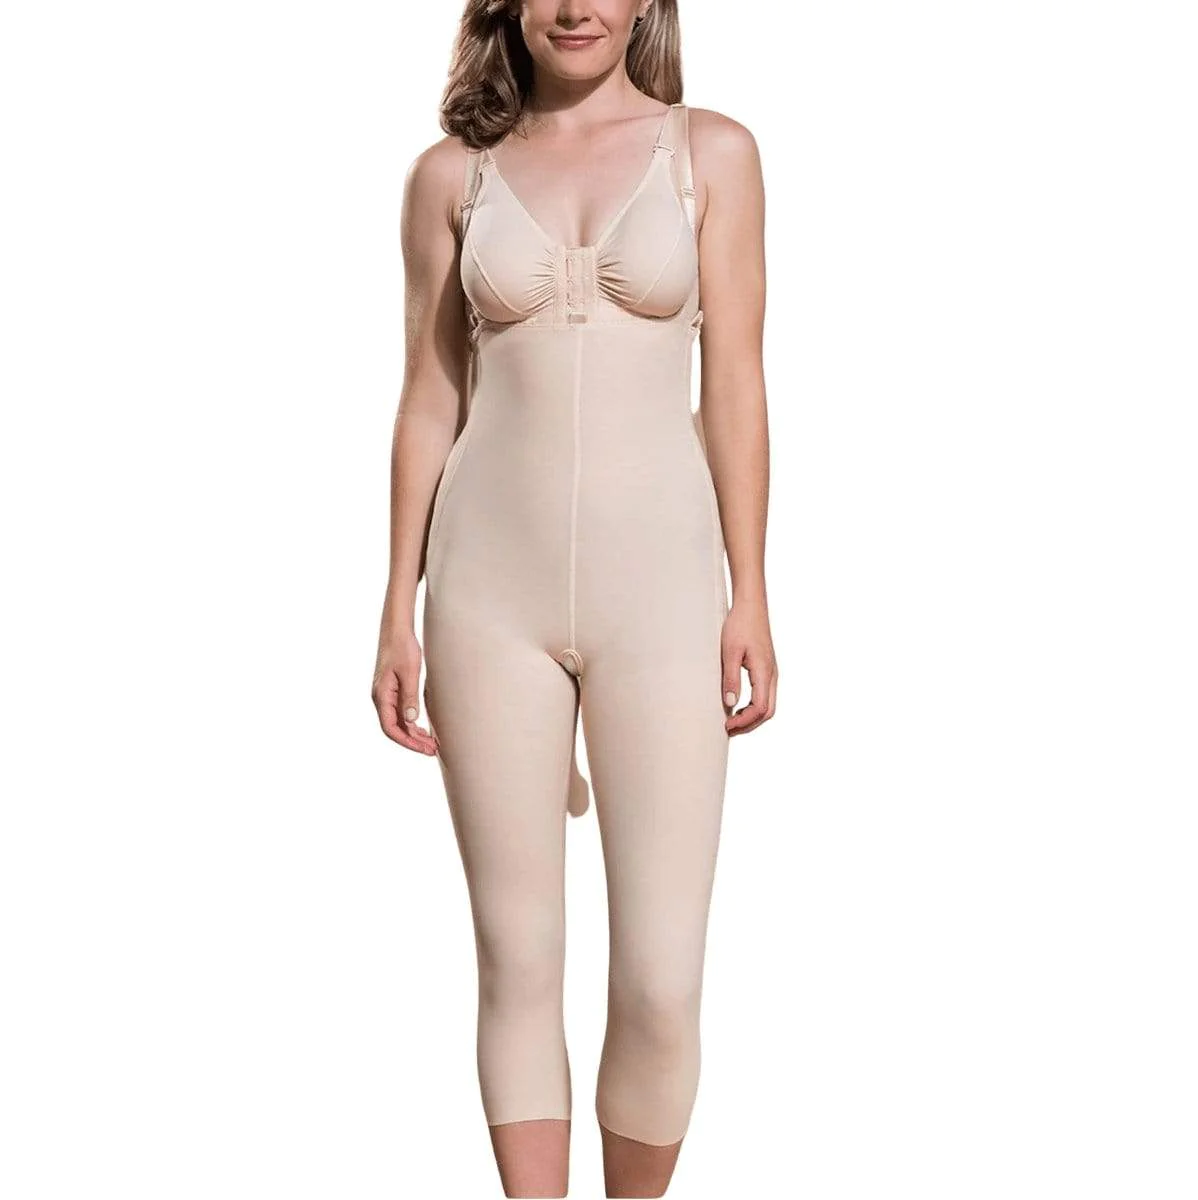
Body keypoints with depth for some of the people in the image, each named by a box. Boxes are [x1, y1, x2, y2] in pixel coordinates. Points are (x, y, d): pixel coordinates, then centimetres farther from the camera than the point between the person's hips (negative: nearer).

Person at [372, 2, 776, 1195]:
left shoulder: (711, 151, 5)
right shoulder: (450, 173, 7)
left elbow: (733, 380, 1)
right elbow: (430, 399, 8)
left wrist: (750, 596, -4)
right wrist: (399, 607, 5)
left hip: (656, 580, -1)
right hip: (493, 587, 1)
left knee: (661, 982, -4)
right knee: (518, 962, 5)